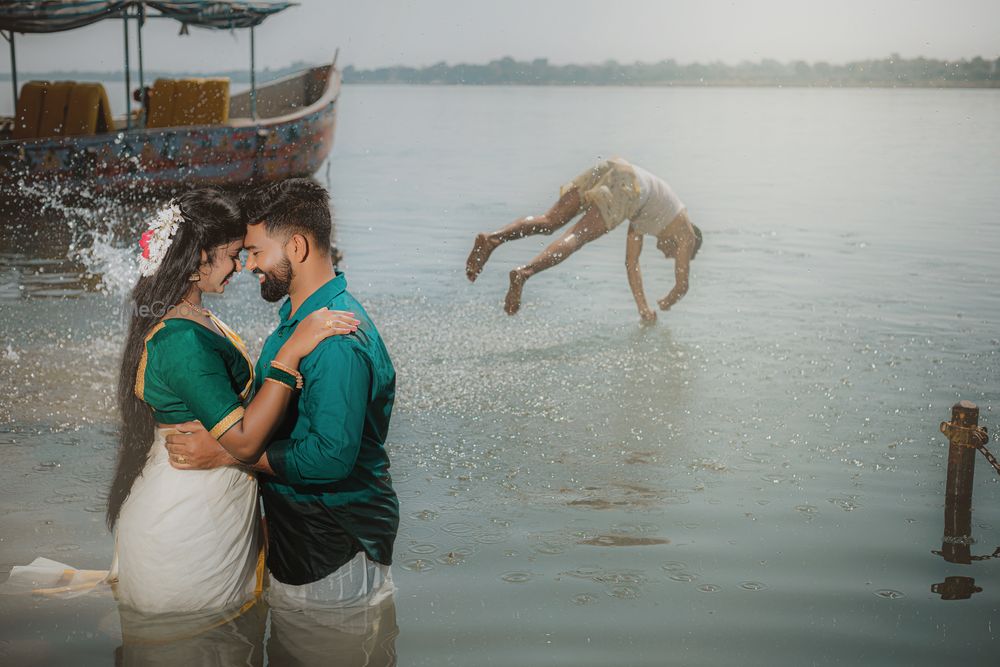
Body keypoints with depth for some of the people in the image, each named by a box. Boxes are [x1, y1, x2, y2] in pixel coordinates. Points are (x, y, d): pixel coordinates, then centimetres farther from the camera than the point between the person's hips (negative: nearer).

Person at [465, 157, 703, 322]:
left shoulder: (643, 219, 43)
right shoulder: (686, 232, 28)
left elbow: (631, 265, 44)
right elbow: (682, 284, 26)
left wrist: (644, 309, 42)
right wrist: (664, 306, 45)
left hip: (606, 169, 6)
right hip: (628, 183, -6)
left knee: (548, 222, 2)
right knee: (577, 237, -18)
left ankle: (491, 239, -20)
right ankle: (523, 273, -40)